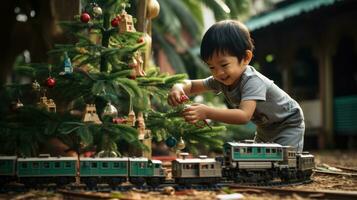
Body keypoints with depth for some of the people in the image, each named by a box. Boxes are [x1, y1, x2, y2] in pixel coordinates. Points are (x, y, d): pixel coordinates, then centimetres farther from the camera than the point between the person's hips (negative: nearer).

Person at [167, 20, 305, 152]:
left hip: (288, 124, -7)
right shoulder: (221, 79, -15)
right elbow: (192, 85, -7)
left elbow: (244, 116, -52)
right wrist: (178, 88, -33)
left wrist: (207, 113, -60)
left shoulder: (252, 81, -39)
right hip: (265, 128, 7)